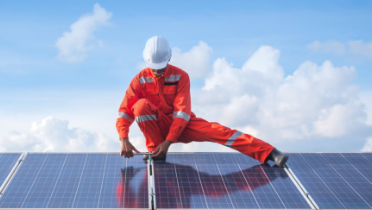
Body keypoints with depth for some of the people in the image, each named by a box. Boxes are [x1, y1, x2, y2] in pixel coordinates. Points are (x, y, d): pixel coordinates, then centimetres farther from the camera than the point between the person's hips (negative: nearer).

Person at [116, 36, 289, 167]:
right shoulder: (140, 80, -9)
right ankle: (154, 151, -17)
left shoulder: (180, 77, -11)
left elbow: (182, 112, -19)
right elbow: (124, 111, -14)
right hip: (157, 126, 1)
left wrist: (168, 142, -30)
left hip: (181, 124, -1)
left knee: (215, 130, -25)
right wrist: (124, 139, -31)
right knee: (142, 104, -29)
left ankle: (268, 153, -30)